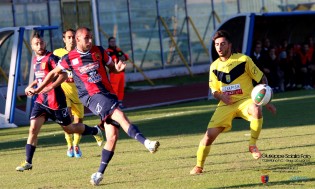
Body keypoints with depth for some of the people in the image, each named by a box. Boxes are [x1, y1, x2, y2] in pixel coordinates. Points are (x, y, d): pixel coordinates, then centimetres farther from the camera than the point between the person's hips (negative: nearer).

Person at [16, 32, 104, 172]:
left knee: (69, 129, 10)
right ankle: (28, 162, -6)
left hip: (55, 100, -6)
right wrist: (31, 86, 13)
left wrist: (50, 87, -30)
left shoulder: (51, 58, -13)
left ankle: (95, 131, 37)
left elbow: (63, 75, -22)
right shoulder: (35, 60, 12)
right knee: (33, 129, -9)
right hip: (41, 100, 6)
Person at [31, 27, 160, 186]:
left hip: (109, 95, 4)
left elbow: (112, 67, 22)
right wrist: (39, 89, 22)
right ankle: (146, 143, -43)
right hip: (92, 96, -4)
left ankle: (100, 173, 7)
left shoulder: (99, 51, 11)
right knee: (120, 116, -30)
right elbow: (54, 73, 18)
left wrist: (118, 68, -2)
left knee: (112, 137, -4)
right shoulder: (70, 58, 4)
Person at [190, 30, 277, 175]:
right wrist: (221, 96, -11)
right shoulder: (214, 66, 5)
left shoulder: (243, 60, -7)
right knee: (209, 135, -11)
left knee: (256, 110, -39)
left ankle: (252, 145, -20)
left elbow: (262, 79, -1)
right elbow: (214, 90, 14)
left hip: (245, 100, -3)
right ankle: (199, 166, 10)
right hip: (226, 104, 3)